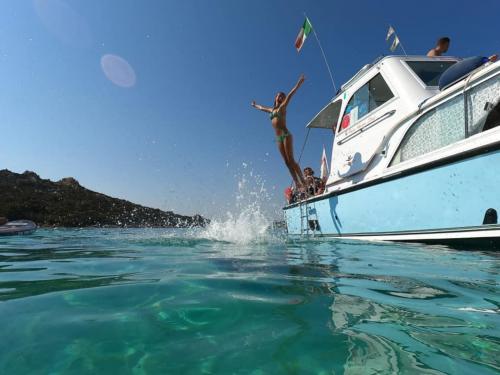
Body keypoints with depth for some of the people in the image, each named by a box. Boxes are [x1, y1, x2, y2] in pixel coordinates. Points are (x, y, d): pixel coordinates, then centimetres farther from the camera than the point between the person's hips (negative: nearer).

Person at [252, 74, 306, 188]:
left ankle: (303, 182, -14)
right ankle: (297, 183, -2)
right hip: (278, 138, 6)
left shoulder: (283, 107, 7)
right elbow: (262, 108, 43)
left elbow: (291, 94, -6)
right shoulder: (272, 109, 22)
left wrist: (299, 83, -15)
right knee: (287, 162, -1)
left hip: (285, 135, -6)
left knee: (291, 160, -14)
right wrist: (255, 105, 60)